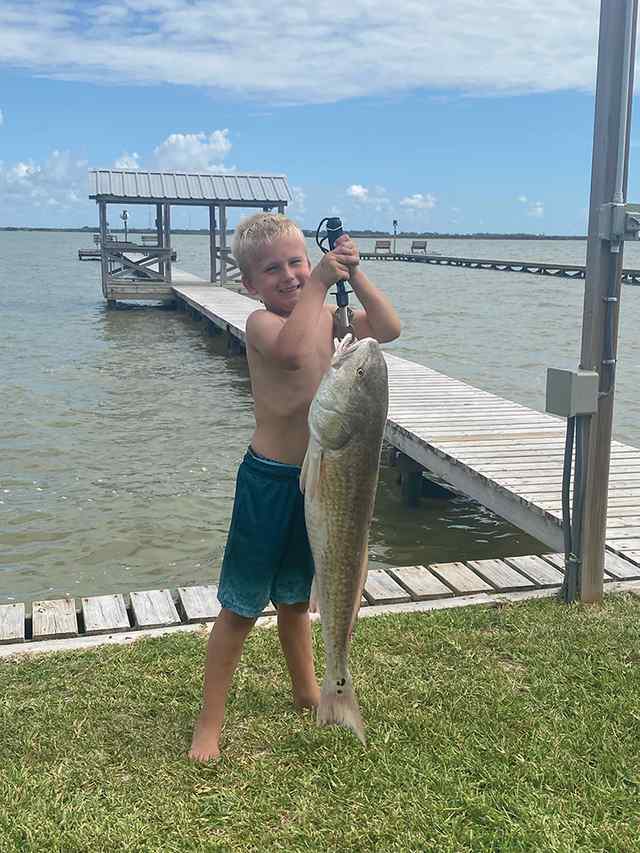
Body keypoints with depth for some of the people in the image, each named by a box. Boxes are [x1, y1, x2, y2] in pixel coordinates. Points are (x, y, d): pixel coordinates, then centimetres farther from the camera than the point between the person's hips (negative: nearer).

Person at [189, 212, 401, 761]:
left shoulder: (327, 317, 4)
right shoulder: (262, 322, -17)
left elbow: (389, 329, -5)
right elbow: (291, 351, -40)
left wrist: (353, 274, -13)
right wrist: (319, 284, -32)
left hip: (319, 477, 6)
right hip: (270, 480, -6)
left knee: (295, 596, 24)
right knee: (242, 606, 4)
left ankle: (306, 690, 43)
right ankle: (210, 722, 18)